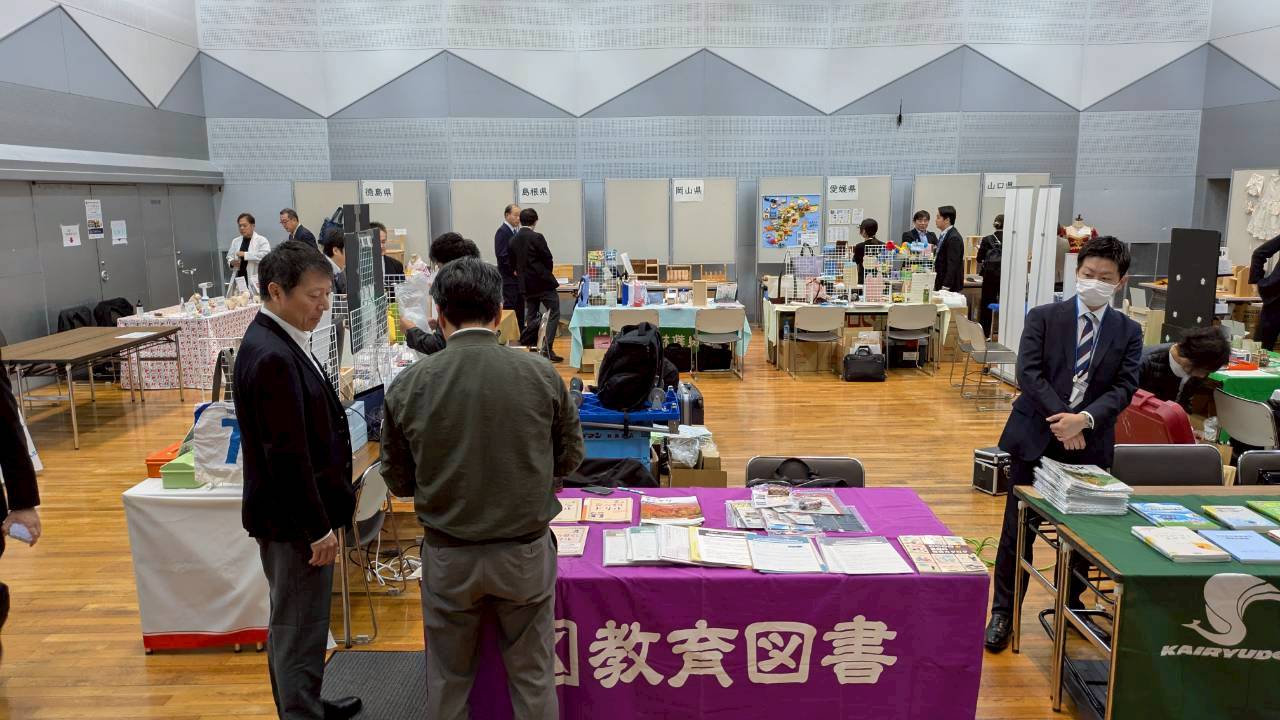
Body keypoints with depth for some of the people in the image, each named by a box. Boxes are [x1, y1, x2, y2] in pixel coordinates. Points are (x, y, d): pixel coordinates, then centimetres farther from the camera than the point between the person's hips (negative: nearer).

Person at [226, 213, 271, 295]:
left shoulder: (261, 240, 0)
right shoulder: (235, 241, 16)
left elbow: (265, 255, -16)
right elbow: (229, 258, 20)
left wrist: (245, 254, -20)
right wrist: (231, 262, -4)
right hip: (238, 278, 4)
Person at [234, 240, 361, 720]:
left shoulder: (278, 341, 6)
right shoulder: (272, 357, -24)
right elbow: (287, 455, -24)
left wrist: (327, 506, 20)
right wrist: (318, 528, -18)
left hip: (297, 514, 10)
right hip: (294, 520, -10)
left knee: (292, 624, 24)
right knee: (299, 630, 4)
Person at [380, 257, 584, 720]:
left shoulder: (409, 385, -12)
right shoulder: (542, 376, -12)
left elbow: (398, 480, -1)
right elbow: (569, 459, 1)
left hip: (448, 556, 1)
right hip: (525, 552, 0)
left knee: (449, 677, 20)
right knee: (532, 675, 17)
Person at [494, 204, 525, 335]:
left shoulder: (514, 232, 16)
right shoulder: (502, 232, -11)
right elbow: (502, 256, -19)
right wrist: (514, 270, -15)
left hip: (518, 276, 9)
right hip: (509, 278, -9)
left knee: (520, 308, 11)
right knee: (509, 306, -7)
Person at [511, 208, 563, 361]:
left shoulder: (514, 240, 5)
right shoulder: (537, 237, -13)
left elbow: (514, 263, 10)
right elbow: (548, 259, -10)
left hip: (526, 284, 6)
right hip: (542, 281, -6)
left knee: (531, 316, 14)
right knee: (554, 312, -2)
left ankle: (529, 346, 15)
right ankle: (547, 348, -10)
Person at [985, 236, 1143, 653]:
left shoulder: (1128, 332, 6)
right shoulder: (1044, 317, 0)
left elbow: (1124, 388, -3)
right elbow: (1029, 372, -9)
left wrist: (1084, 419, -19)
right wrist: (1060, 419, -19)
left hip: (1090, 444, 2)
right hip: (1036, 438, -2)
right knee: (1018, 530, 3)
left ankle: (1072, 607, 34)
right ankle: (1003, 614, 14)